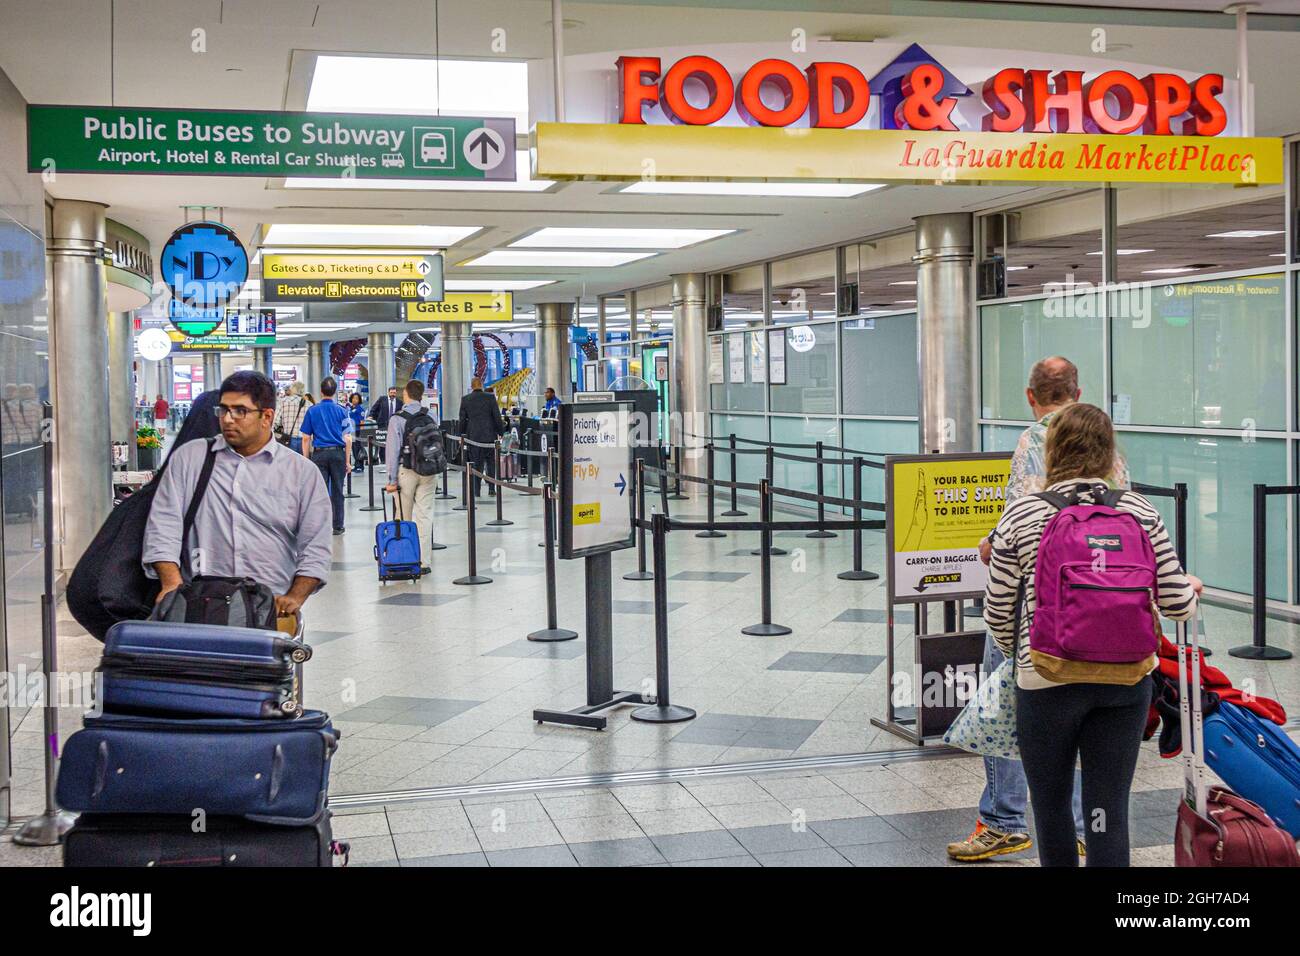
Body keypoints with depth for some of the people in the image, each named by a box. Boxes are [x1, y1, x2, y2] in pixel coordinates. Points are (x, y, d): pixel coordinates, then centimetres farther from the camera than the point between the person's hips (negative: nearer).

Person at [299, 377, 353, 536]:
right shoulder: (341, 411, 0)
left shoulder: (312, 411, 0)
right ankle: (338, 526, 13)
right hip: (338, 453, 0)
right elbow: (348, 439, -1)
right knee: (337, 491, 8)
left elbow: (306, 439, 1)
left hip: (319, 454, 0)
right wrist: (347, 461, 4)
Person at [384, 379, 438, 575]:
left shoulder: (397, 419, -7)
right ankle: (424, 562, 2)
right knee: (425, 516, 4)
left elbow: (393, 451, -9)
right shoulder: (431, 418, 5)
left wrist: (392, 480, -6)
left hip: (407, 471, -3)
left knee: (404, 518, 6)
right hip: (429, 471, 3)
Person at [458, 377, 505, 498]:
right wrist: (501, 432, 6)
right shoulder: (490, 398, -4)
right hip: (489, 435, -1)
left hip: (472, 436, 1)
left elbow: (462, 419, 4)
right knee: (491, 462, 11)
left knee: (475, 463, 4)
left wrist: (462, 435, 13)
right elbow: (497, 417, -3)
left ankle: (476, 490, 1)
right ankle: (491, 488, 7)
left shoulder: (465, 399, 0)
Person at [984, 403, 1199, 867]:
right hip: (1126, 680, 2)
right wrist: (1190, 586, 23)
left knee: (1051, 806, 17)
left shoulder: (1021, 514, -7)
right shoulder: (1140, 511, -1)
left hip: (1046, 683, -2)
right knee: (1108, 811, 8)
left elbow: (998, 611, -2)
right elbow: (1176, 603, -1)